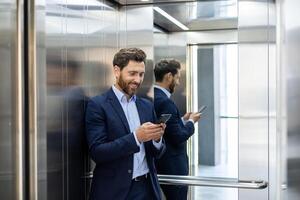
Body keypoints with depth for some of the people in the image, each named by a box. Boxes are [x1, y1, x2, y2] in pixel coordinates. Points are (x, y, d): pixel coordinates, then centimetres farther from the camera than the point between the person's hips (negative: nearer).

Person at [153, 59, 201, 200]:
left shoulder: (153, 97, 7)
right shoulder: (165, 101, -22)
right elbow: (178, 137, -20)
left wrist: (183, 120, 11)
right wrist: (191, 121, -5)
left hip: (160, 162, 9)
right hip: (172, 166, -9)